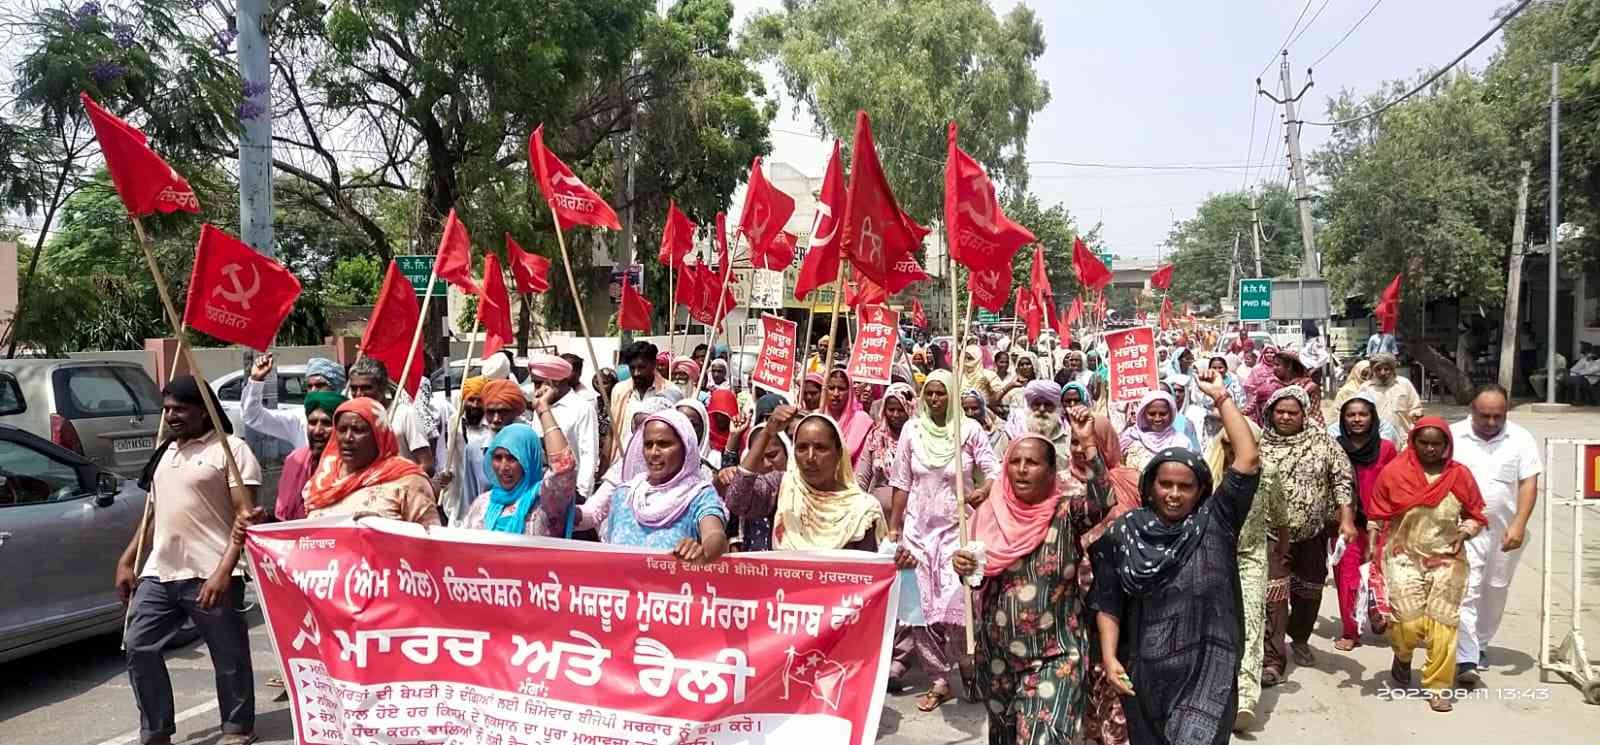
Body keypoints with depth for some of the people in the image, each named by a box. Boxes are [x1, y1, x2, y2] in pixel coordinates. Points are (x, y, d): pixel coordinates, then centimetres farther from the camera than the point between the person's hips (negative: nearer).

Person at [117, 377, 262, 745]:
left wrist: (224, 571, -22)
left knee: (229, 658, 3)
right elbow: (154, 513, 25)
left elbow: (246, 516, -14)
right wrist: (127, 561, 18)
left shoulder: (231, 450, -7)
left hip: (209, 576, -7)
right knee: (138, 648, 7)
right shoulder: (165, 452, 17)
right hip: (158, 574, 7)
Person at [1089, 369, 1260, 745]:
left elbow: (1248, 460, -11)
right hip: (1144, 673, 2)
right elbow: (1107, 602, 2)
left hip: (1206, 672, -1)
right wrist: (1109, 658, -7)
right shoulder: (1124, 533, -1)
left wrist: (1221, 396, -9)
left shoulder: (1215, 522, -3)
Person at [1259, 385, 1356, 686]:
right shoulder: (1258, 444, -3)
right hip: (1272, 534, -2)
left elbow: (1342, 478, -2)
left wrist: (1346, 519, -10)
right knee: (1274, 594, -10)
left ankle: (1300, 639, 41)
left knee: (1309, 591, 16)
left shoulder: (1321, 441, -1)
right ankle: (1273, 659, -6)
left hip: (1313, 534, 2)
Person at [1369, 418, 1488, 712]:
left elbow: (1477, 517, 10)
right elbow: (1378, 519, 3)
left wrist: (1467, 530, -12)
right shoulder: (1393, 472, -4)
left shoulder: (1460, 475, 0)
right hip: (1405, 556, -1)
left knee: (1444, 625, 0)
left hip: (1447, 559, 2)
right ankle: (1402, 655, 25)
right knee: (1410, 623, -9)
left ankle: (1438, 688, 16)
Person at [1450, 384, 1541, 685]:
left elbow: (1529, 484, -3)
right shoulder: (1452, 437, -4)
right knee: (1465, 593, -9)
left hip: (1506, 531, 3)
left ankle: (1480, 644, 32)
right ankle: (1467, 660, -10)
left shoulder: (1520, 439, 0)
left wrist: (1518, 525, -13)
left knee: (1495, 592, 14)